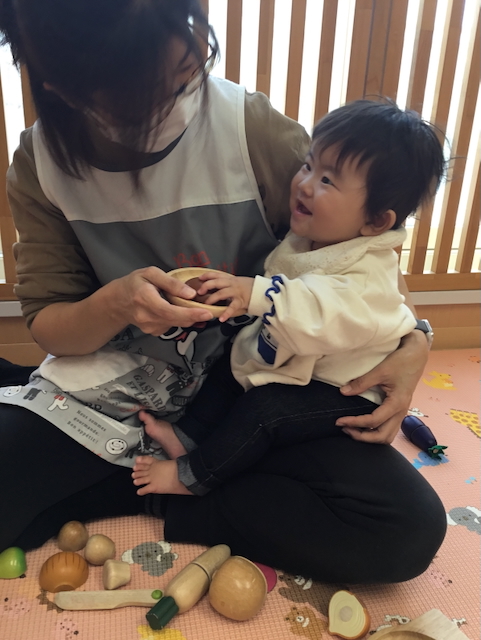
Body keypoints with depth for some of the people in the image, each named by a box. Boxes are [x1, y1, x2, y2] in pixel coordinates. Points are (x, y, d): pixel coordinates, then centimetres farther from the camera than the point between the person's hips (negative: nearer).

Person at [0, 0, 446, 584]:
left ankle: (157, 495, -6)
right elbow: (49, 328, -5)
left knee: (411, 528, -19)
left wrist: (412, 340, -17)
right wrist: (113, 306, -28)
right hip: (116, 392, 1)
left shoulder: (254, 129, -15)